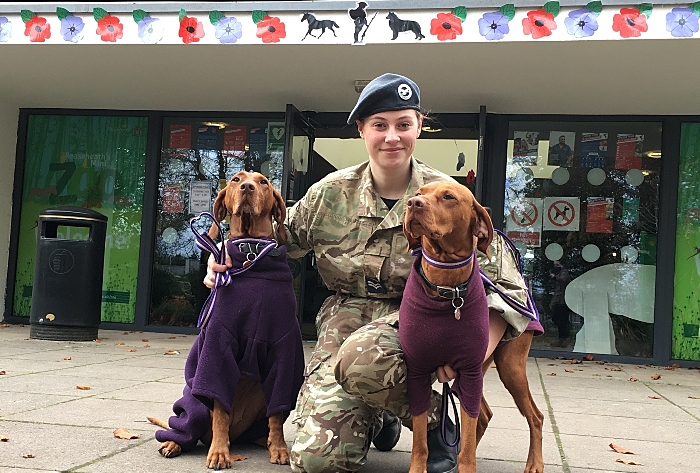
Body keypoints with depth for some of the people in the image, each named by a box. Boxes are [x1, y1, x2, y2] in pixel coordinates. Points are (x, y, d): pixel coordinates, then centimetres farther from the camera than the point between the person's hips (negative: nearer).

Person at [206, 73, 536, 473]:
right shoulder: (332, 193, 0)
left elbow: (507, 286, -7)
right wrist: (227, 258, -1)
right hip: (343, 324, 3)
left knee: (363, 355, -39)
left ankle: (436, 425, -6)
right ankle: (379, 419, 24)